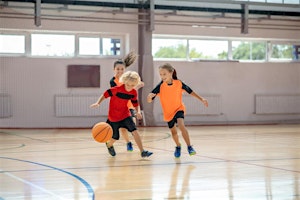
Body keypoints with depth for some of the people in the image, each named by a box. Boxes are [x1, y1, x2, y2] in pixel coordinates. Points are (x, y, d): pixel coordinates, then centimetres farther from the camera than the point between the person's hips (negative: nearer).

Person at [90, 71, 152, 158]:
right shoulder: (117, 89, -22)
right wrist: (98, 103, -29)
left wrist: (138, 111, -14)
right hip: (114, 117, -3)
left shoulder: (134, 93, -8)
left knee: (134, 131, -16)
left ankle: (142, 152, -13)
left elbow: (136, 104, 5)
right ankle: (109, 145, 45)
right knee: (115, 137, 8)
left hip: (125, 115, 3)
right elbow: (105, 94, -16)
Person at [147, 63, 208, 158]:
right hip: (168, 112, 2)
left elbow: (190, 91, -1)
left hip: (179, 108, -2)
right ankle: (178, 146, 46)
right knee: (173, 131, 18)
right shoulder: (160, 86, -19)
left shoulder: (179, 83, -18)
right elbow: (149, 100, -23)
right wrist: (150, 97, -47)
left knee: (181, 125, -29)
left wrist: (201, 99, -1)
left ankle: (189, 146, -18)